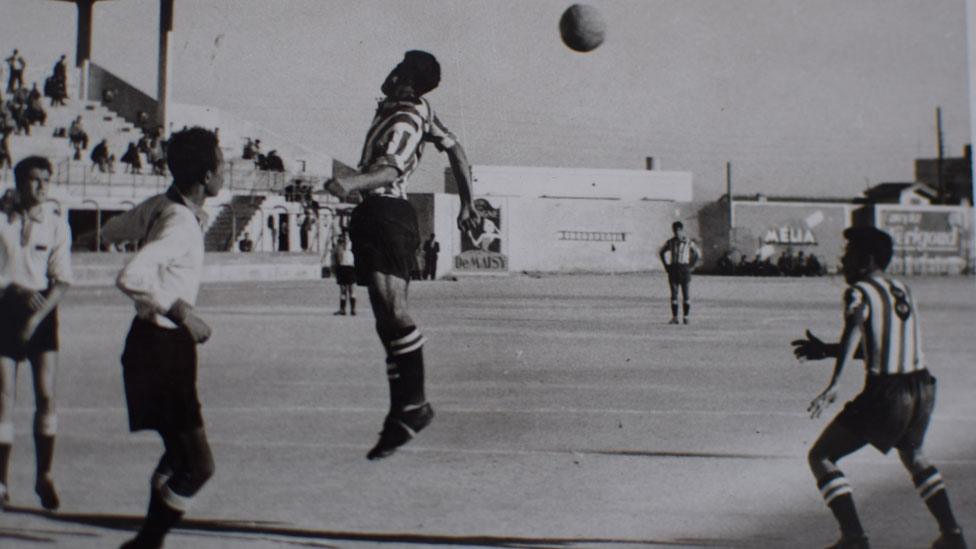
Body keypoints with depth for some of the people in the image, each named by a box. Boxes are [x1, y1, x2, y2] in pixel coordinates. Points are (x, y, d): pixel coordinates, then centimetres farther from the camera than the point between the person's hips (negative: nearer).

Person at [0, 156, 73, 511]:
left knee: (46, 395, -7)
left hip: (41, 312, 0)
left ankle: (44, 475, 6)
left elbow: (62, 281, -3)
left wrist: (36, 318, -13)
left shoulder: (56, 225, 1)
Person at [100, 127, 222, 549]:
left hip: (162, 343, 10)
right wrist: (182, 312, -25)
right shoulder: (181, 223, -22)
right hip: (161, 346, -10)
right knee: (197, 465, -7)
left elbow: (110, 233, 22)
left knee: (179, 454, 21)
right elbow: (129, 277, -35)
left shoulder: (160, 206, 5)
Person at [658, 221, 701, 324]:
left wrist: (691, 266, 1)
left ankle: (686, 316, 5)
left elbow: (698, 253, 9)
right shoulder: (670, 242, 6)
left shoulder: (688, 242, 0)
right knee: (674, 294, 0)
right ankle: (674, 317, 2)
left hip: (684, 269, -2)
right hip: (673, 269, 2)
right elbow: (661, 252, 20)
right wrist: (666, 265, 10)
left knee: (685, 293, -2)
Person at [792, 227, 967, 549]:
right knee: (912, 456, 34)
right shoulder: (903, 290, 15)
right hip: (922, 387, 8)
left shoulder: (859, 293, -7)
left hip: (885, 392, -7)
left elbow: (854, 335, -27)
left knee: (820, 457, 3)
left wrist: (833, 386, -39)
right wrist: (826, 350, 28)